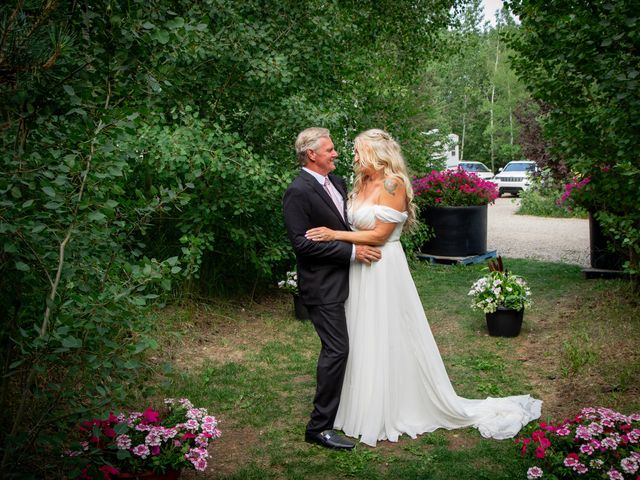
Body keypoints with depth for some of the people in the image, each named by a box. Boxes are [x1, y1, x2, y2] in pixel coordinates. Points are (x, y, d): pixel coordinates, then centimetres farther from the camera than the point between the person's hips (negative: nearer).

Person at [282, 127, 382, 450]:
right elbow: (302, 243, -22)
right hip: (322, 285, -8)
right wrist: (351, 251, -21)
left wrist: (362, 242, 5)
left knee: (338, 347, 19)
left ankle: (347, 404, 35)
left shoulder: (336, 181, 10)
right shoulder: (298, 192, -17)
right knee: (336, 349, -8)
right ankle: (319, 427, 2)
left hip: (342, 279, 9)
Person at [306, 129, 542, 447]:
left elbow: (379, 235, -18)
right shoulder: (362, 184, 10)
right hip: (360, 269, 8)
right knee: (362, 341, 14)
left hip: (384, 269, -8)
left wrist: (334, 235, -18)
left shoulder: (393, 185, -14)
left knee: (388, 341, 2)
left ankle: (394, 413, 17)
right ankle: (367, 408, 27)